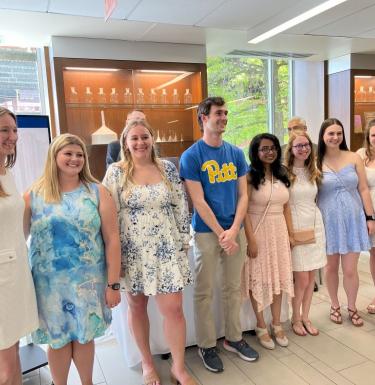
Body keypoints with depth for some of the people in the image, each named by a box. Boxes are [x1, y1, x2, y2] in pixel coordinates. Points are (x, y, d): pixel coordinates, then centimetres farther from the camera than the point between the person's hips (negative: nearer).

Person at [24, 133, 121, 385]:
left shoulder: (97, 192, -2)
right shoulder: (33, 195, 0)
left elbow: (112, 240, -4)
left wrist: (113, 283, -6)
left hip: (88, 280, 0)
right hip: (49, 282, 1)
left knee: (84, 336, 13)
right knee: (58, 339, 12)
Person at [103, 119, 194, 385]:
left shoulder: (168, 168, 2)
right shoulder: (116, 172, -4)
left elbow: (181, 207, 6)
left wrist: (183, 240, 6)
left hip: (166, 250, 1)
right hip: (133, 252, -1)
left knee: (174, 308, 2)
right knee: (137, 307, 14)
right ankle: (147, 362, 37)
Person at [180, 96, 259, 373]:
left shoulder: (236, 153, 5)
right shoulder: (191, 156, -8)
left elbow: (243, 195, 4)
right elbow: (199, 202, -12)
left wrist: (234, 230, -8)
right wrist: (221, 234, -13)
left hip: (236, 230, 5)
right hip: (206, 232, -4)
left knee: (234, 288, 15)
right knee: (205, 293, 6)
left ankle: (234, 338, 33)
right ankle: (207, 345, 24)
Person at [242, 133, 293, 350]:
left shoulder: (282, 175, 7)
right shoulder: (250, 176, -10)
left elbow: (286, 206, 11)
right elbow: (244, 209, -14)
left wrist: (291, 233, 8)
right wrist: (251, 239, -17)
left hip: (279, 231, 6)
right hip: (258, 230, -5)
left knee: (278, 276, 13)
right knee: (259, 278, 6)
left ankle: (277, 324, 30)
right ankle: (261, 326, 23)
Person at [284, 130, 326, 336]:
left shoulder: (313, 172, 10)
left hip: (314, 225, 5)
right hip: (295, 227, -5)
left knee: (311, 277, 10)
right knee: (302, 279, -1)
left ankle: (305, 317, 28)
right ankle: (295, 318, 22)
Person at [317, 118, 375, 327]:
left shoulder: (354, 158, 1)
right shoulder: (316, 162, -4)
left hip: (353, 218, 1)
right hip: (329, 220, -1)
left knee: (350, 269, 5)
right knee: (331, 266, 12)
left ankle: (352, 307, 29)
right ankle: (335, 305, 34)